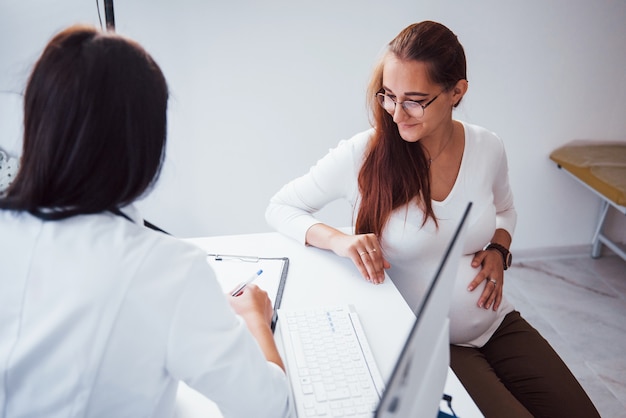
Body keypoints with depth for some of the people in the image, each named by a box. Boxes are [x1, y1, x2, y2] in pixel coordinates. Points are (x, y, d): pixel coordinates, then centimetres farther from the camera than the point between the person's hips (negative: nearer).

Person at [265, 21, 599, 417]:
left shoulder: (488, 148, -6)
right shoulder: (362, 154, -18)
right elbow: (280, 207, -9)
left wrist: (499, 250, -5)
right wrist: (338, 239, -27)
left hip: (498, 324, 5)